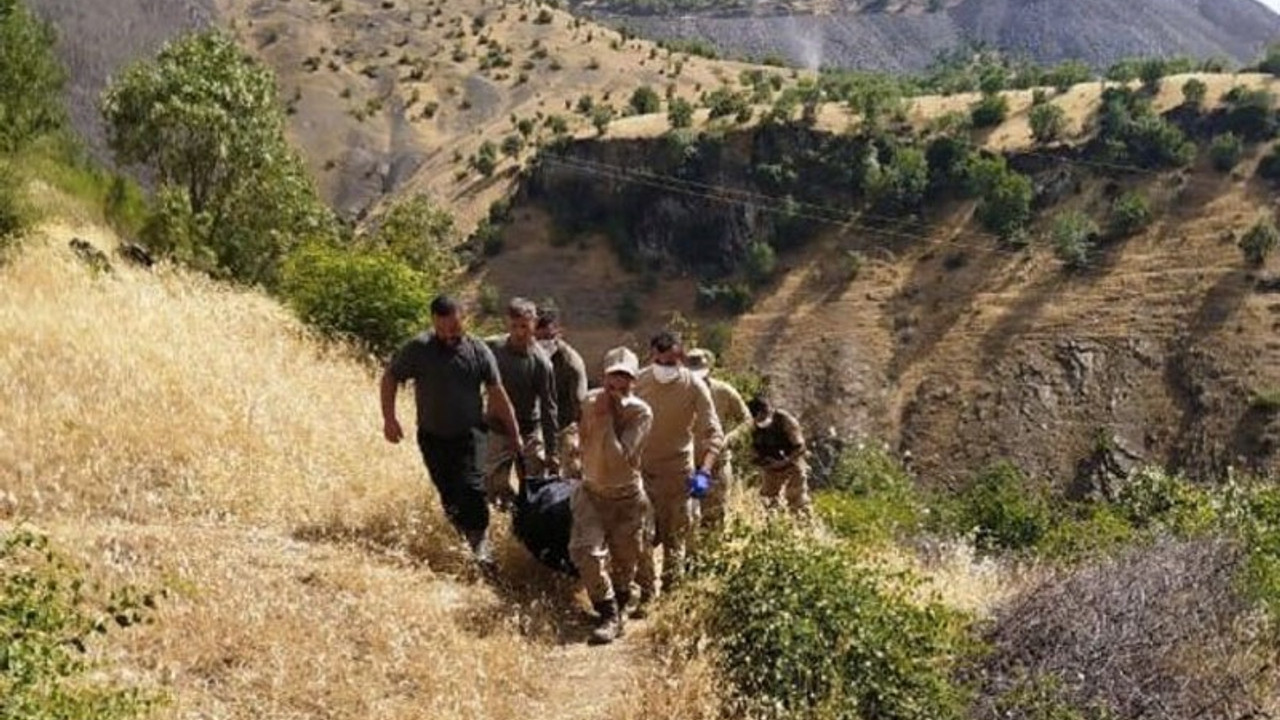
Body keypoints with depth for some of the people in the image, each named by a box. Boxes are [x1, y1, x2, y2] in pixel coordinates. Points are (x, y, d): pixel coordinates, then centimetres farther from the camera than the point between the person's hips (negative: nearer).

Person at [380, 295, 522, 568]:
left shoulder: (478, 351, -5)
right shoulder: (418, 349, -8)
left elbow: (497, 394, 1)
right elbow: (389, 378, 4)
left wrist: (514, 433, 3)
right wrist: (389, 418, -4)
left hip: (468, 434, -1)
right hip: (432, 436, 2)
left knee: (471, 485, -18)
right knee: (448, 493, 8)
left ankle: (480, 543, -14)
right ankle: (465, 538, 27)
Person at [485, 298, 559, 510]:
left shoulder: (540, 362, -16)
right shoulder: (493, 349, -8)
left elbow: (548, 407, -12)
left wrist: (551, 451, -12)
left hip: (529, 433, -3)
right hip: (498, 432, 3)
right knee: (495, 488, 5)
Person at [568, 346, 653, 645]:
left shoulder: (641, 413, -18)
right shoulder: (590, 402, -6)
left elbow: (618, 457, -27)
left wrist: (607, 418, -26)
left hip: (627, 497, -2)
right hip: (591, 492, 2)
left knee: (624, 563, 11)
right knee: (585, 552, -17)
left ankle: (617, 612, 38)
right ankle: (609, 615, -3)